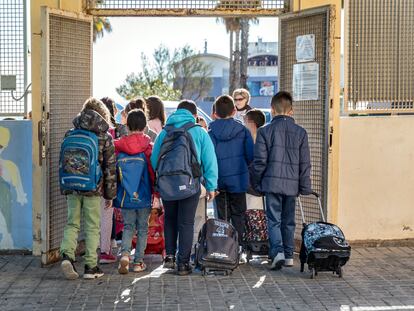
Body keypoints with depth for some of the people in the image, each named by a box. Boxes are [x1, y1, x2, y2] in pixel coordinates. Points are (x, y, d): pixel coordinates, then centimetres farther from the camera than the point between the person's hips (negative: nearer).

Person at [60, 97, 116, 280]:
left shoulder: (70, 135, 6)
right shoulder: (105, 137, -1)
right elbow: (110, 168, -1)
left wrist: (64, 189, 17)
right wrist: (110, 194, 5)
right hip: (93, 189, -2)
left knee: (72, 223, 11)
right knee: (92, 227, 5)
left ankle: (67, 255, -11)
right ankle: (91, 266, 8)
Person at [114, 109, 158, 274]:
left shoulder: (119, 145, -3)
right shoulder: (148, 146, -8)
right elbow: (153, 169, -8)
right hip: (144, 194, -1)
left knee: (128, 226, 11)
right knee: (142, 228, 9)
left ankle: (124, 253, -12)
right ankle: (138, 262, 10)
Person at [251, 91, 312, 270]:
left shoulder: (265, 131, -4)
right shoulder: (300, 132, 4)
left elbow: (259, 161, -4)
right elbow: (305, 163, 5)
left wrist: (257, 184, 7)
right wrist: (304, 187, 11)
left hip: (272, 183, -3)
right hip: (292, 184, 3)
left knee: (274, 220, 0)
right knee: (288, 221, 14)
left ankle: (277, 252, -17)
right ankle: (289, 256, 18)